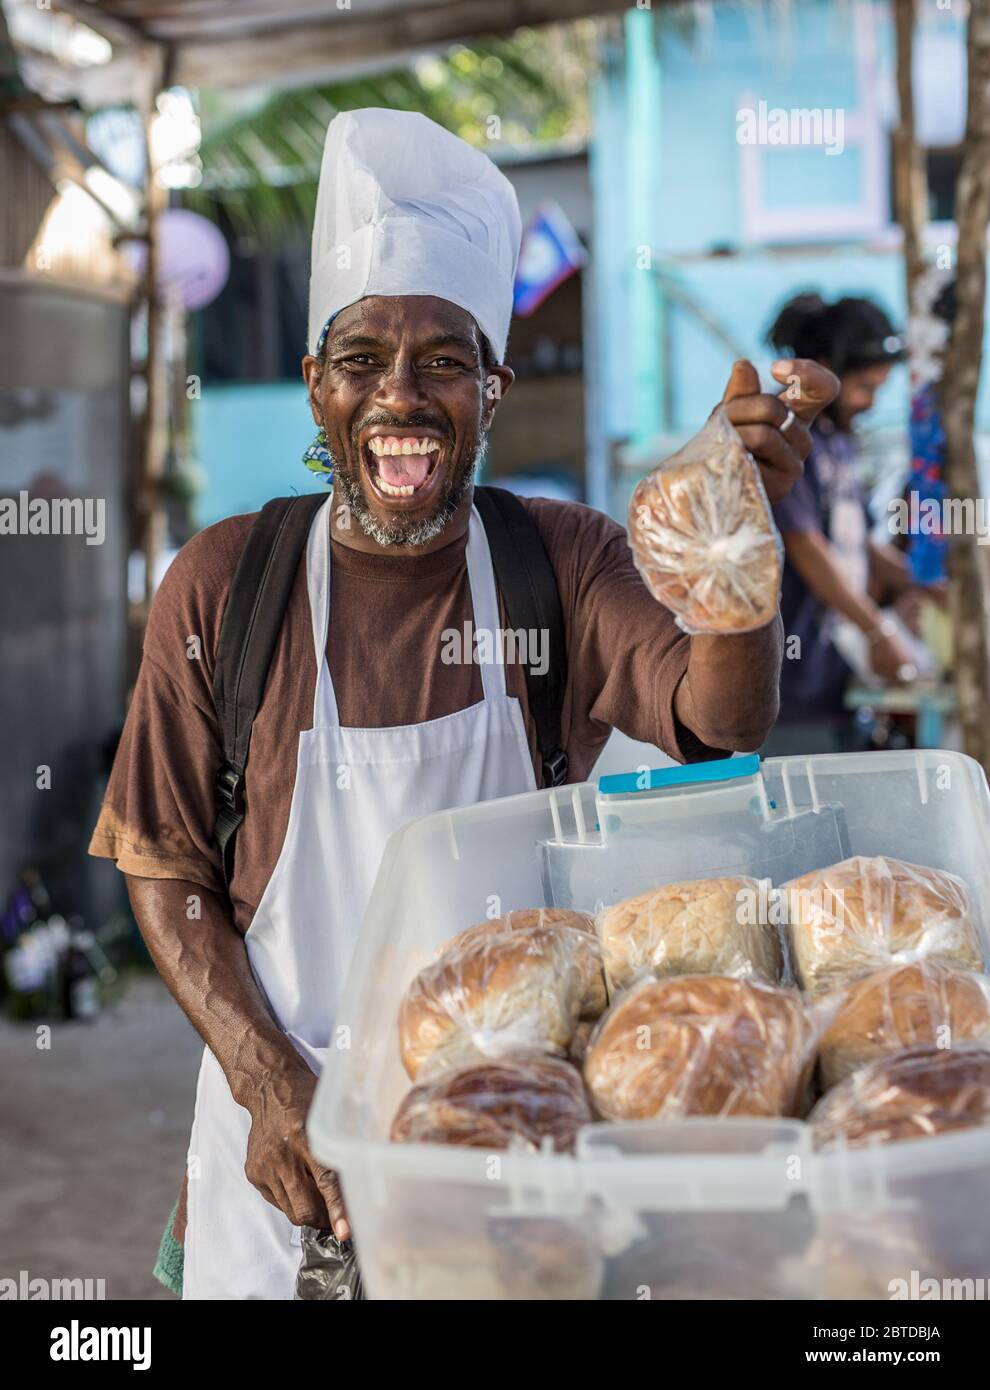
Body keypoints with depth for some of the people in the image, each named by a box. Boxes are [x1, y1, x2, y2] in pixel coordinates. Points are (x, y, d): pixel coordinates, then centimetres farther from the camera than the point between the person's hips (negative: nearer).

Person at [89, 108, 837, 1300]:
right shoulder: (221, 585, -7)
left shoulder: (565, 562, -4)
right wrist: (271, 1084, -14)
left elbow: (722, 721, -20)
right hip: (286, 1123, 0)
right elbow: (165, 868, -3)